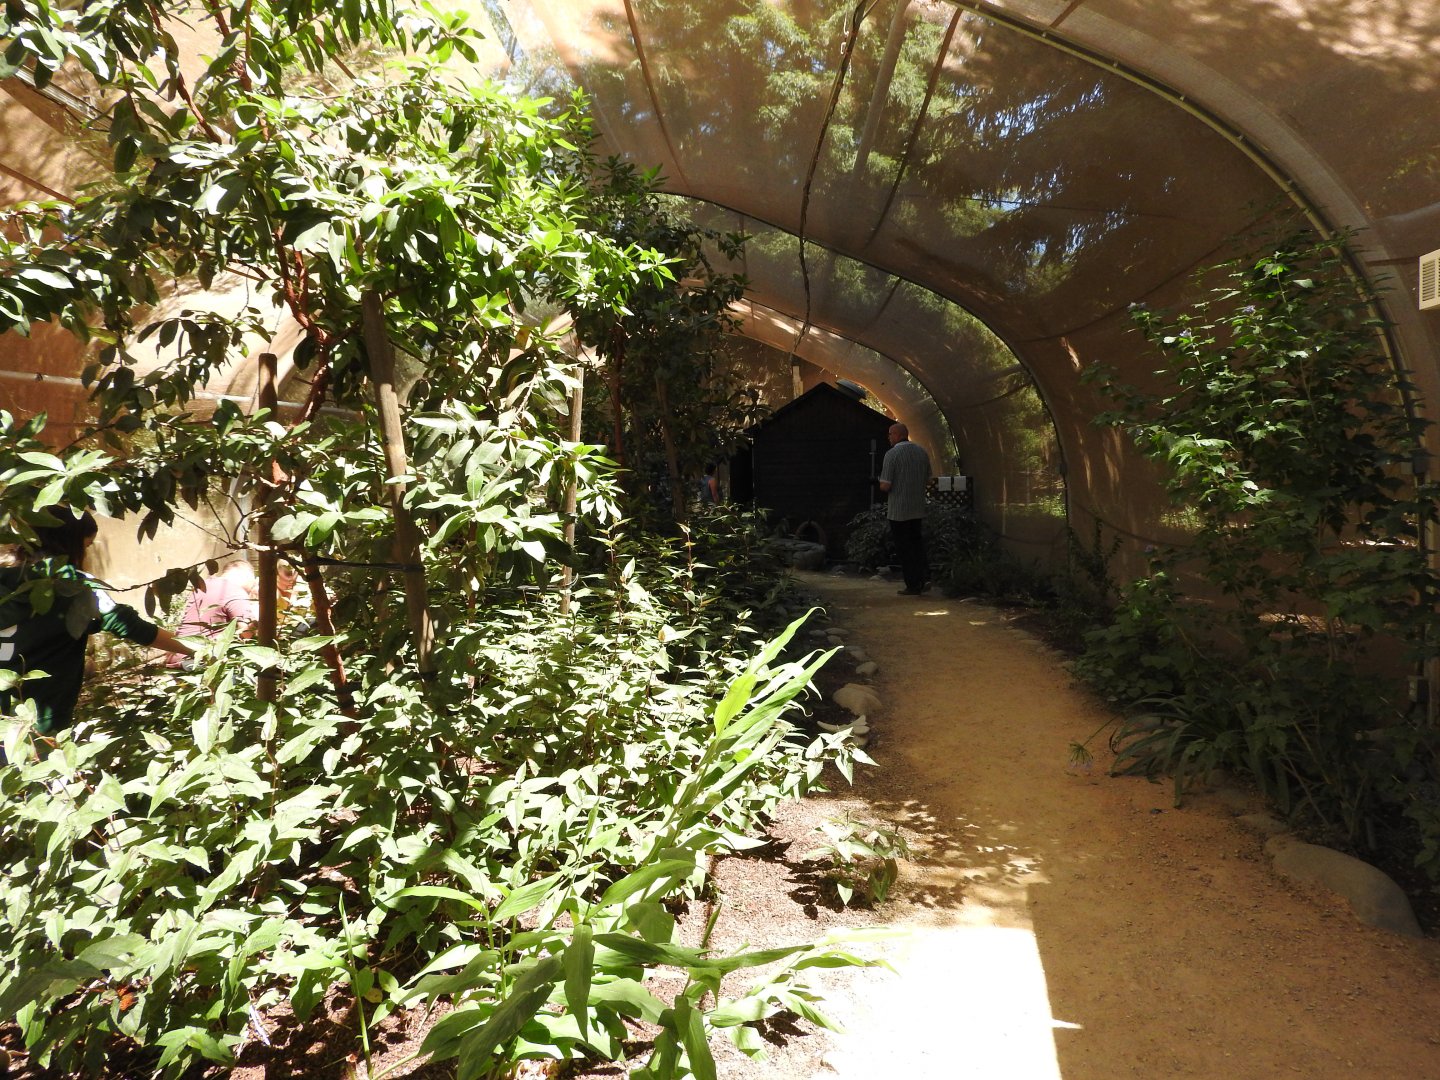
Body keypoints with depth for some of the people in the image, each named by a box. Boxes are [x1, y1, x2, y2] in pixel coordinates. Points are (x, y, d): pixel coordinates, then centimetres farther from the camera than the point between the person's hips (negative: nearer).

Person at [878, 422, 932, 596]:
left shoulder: (892, 454, -14)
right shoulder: (922, 452, 5)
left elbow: (885, 486, -17)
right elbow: (928, 482, 11)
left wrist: (881, 484, 5)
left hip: (898, 510, -5)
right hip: (918, 508, 6)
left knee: (904, 548, 4)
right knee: (917, 543, 18)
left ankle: (912, 586, 7)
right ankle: (923, 579, 12)